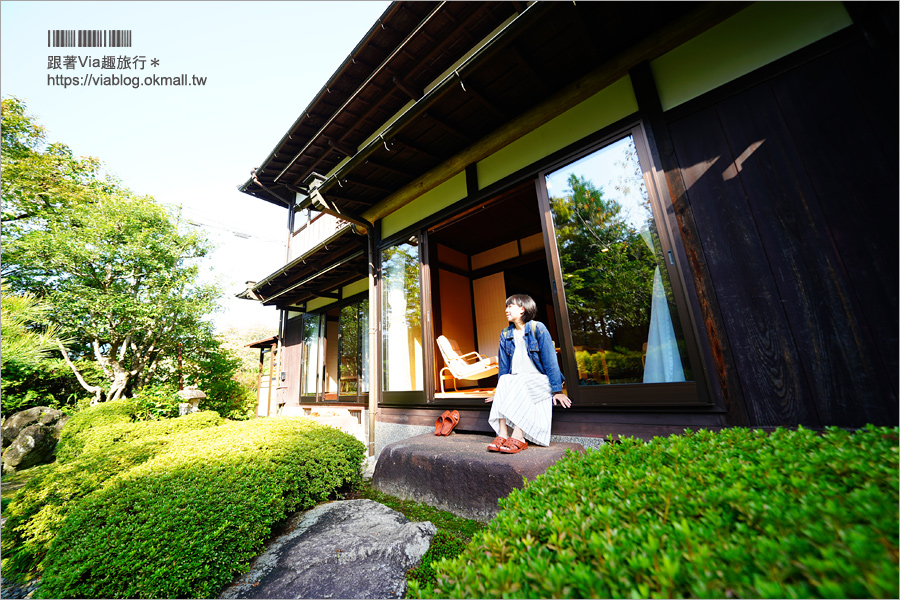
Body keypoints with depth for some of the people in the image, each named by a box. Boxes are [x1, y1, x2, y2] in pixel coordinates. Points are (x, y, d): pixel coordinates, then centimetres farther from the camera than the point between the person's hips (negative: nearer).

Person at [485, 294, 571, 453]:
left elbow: (550, 360, -11)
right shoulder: (505, 334, 7)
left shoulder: (538, 328, -8)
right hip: (517, 380, 4)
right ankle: (502, 434, -31)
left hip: (540, 379, -4)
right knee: (504, 380, -27)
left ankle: (518, 438, -33)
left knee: (520, 383, -33)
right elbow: (504, 366, 10)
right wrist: (499, 391, 8)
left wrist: (557, 390, -14)